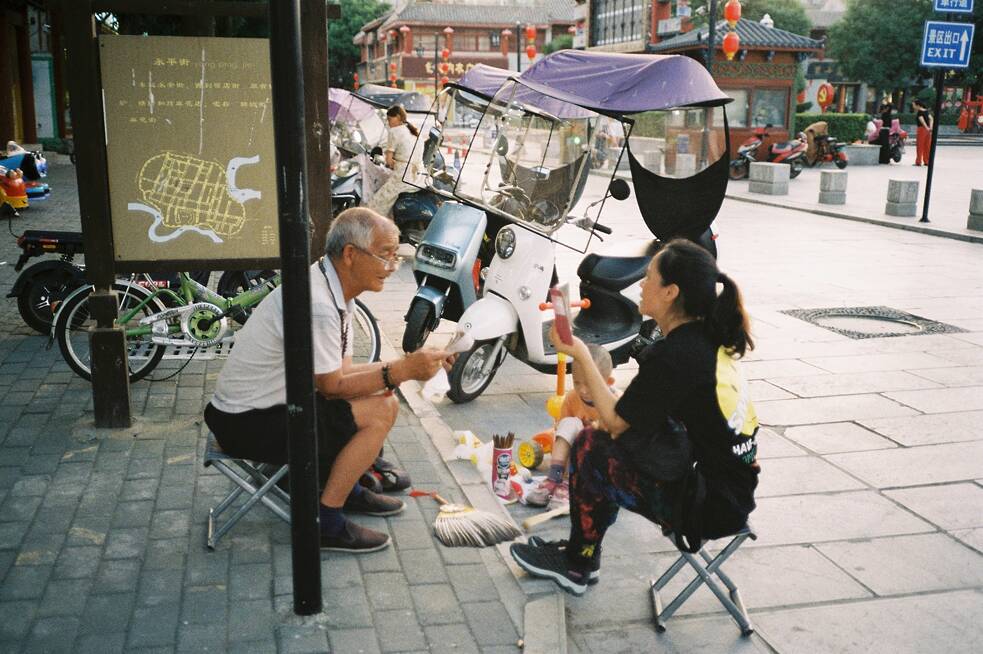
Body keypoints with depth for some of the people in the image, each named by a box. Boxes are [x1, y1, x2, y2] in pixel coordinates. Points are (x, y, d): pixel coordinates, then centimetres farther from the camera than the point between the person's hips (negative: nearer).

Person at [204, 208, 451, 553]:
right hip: (248, 424, -10)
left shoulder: (337, 291, 4)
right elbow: (332, 387, -19)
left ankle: (348, 489, 21)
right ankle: (326, 524, -8)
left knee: (383, 398, 10)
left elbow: (341, 371, 3)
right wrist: (401, 371, -19)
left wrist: (404, 366, -9)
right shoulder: (317, 304, -27)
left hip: (270, 401, 10)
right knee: (380, 412, -15)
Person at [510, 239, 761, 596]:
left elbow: (615, 422, -11)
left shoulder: (671, 356, -22)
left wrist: (581, 355, -4)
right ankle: (580, 550, 26)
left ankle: (578, 566, 17)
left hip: (713, 508, -9)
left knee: (590, 449, -2)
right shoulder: (709, 338, 5)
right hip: (737, 492, 9)